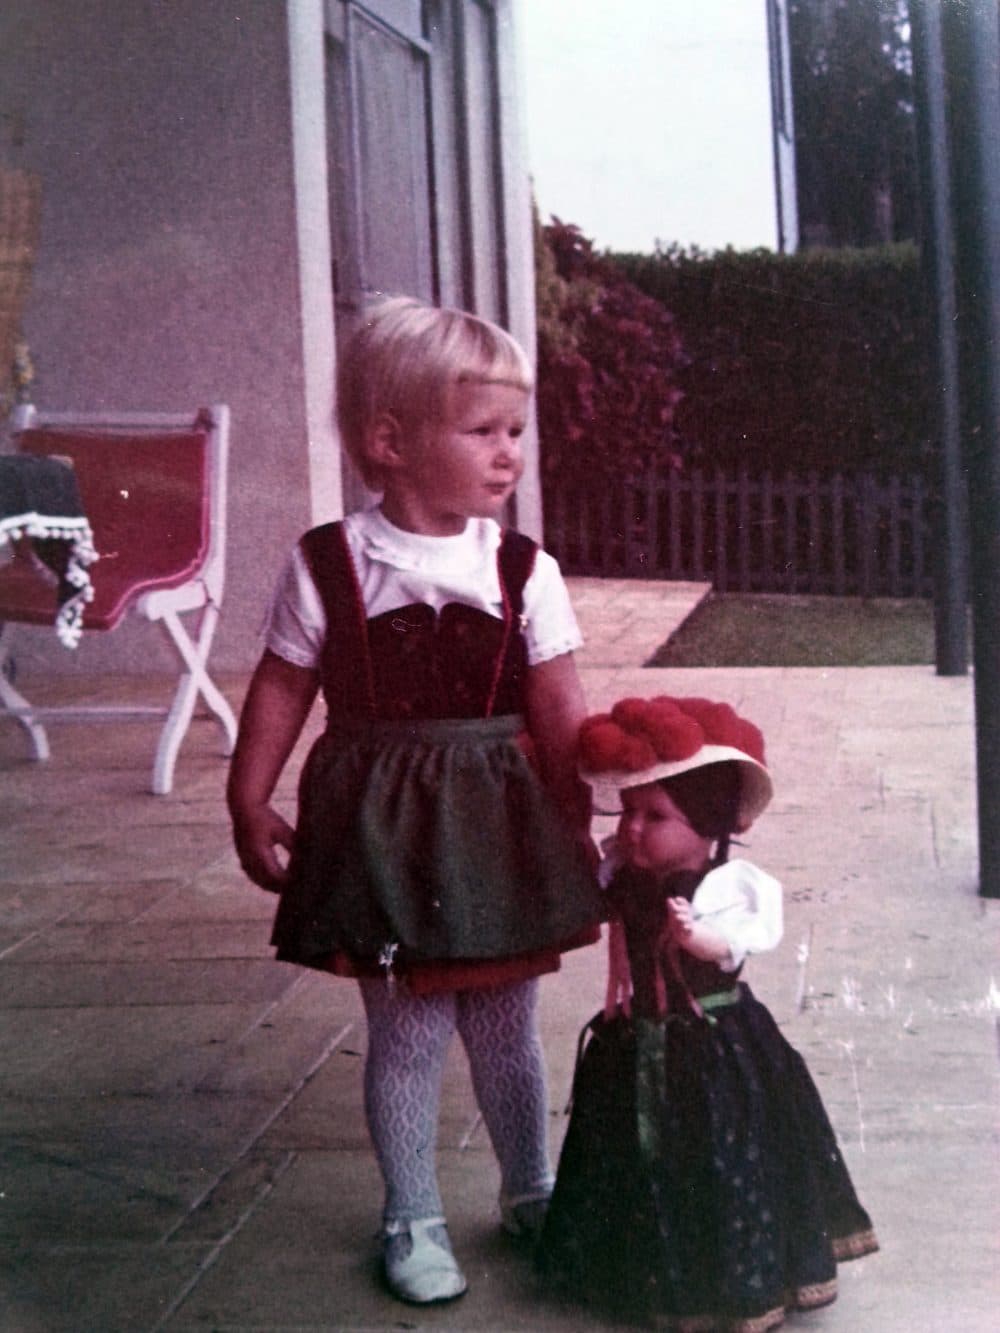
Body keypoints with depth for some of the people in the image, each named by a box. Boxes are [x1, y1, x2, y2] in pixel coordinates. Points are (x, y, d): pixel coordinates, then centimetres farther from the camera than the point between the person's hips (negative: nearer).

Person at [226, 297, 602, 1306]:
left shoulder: (523, 572, -4)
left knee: (506, 1024, 15)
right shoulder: (327, 568, -9)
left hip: (501, 824, 2)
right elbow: (279, 695, -1)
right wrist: (250, 807, -1)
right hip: (384, 826, -2)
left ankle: (530, 1192, 36)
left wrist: (577, 828, -2)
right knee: (408, 1032, 5)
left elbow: (559, 716, -2)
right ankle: (412, 1222, 23)